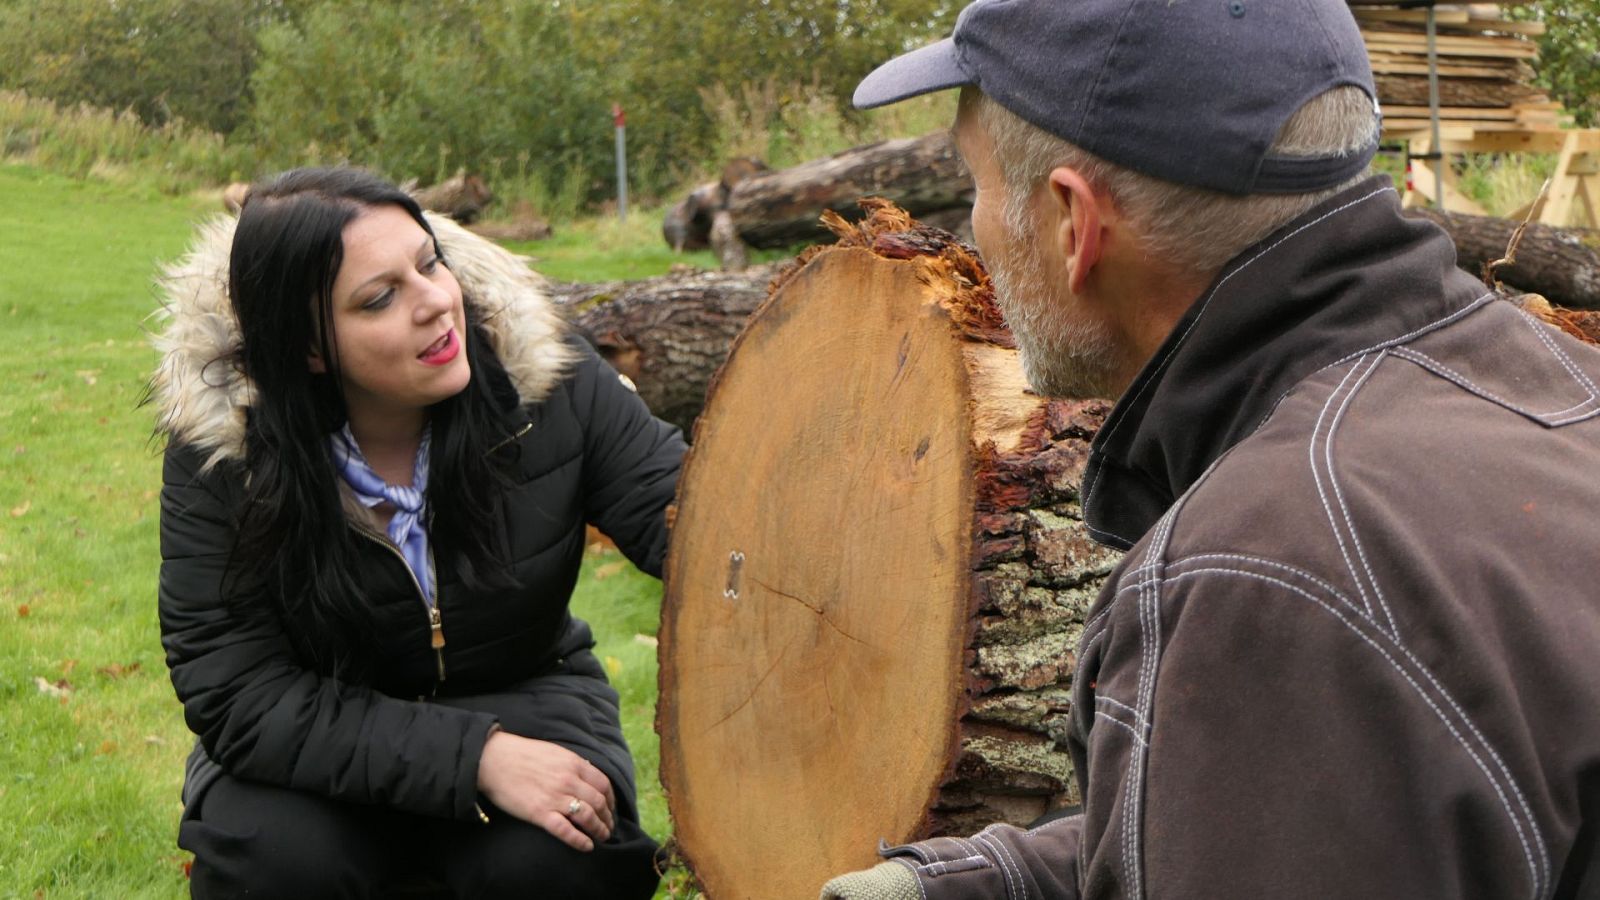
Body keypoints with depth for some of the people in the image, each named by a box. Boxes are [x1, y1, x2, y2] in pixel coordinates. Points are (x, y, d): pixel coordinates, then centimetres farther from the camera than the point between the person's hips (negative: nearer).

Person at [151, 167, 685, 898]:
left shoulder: (539, 374, -17)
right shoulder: (218, 445, -21)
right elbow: (236, 695, -24)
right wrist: (476, 757, -32)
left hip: (521, 695, 1)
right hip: (327, 734, -1)